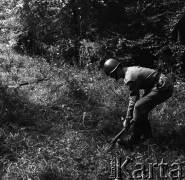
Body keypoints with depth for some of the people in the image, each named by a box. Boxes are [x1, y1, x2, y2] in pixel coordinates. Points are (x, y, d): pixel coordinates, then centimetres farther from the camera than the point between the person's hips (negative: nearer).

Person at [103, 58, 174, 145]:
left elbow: (133, 100, -12)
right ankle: (146, 134, 25)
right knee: (141, 106, 13)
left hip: (163, 88, -10)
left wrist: (127, 119, -2)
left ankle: (134, 139, -4)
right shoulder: (131, 70, 12)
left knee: (139, 107, -14)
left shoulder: (130, 78, -18)